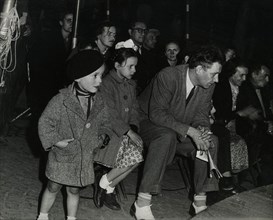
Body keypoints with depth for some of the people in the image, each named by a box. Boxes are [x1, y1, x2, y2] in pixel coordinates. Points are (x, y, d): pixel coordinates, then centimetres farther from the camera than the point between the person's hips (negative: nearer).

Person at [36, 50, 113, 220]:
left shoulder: (99, 101, -4)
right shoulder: (61, 100, -19)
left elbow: (105, 124, 10)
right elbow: (45, 122, -12)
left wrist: (100, 139, -5)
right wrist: (55, 141, -17)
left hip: (85, 158, 3)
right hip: (61, 156, -3)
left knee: (74, 190, 17)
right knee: (53, 188, 13)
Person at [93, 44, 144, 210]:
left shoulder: (131, 84, 14)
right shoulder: (107, 83, -12)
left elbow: (134, 109, 13)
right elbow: (110, 115, -17)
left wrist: (133, 128, -6)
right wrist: (129, 132, -19)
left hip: (125, 131, 8)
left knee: (139, 149, -18)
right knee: (134, 156, -24)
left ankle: (108, 188, 1)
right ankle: (104, 182, -1)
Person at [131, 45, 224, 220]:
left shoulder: (208, 85, -6)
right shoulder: (168, 76, -27)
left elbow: (201, 114, 3)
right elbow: (157, 113, -30)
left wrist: (202, 129, -23)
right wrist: (190, 130, -36)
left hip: (181, 132, 7)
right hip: (149, 124, -6)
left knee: (211, 141, -13)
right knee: (167, 136, -38)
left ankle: (200, 201, -6)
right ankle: (142, 203, -37)